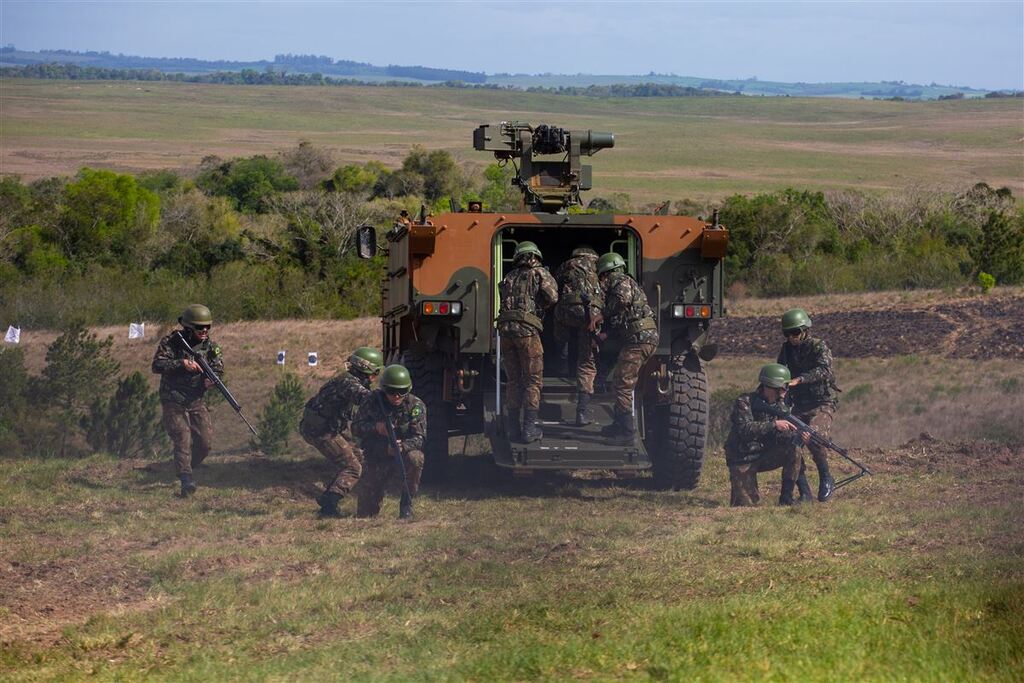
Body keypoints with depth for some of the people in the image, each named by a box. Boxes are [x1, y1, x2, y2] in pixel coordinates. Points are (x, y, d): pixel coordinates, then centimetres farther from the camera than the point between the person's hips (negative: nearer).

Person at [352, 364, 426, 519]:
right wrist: (375, 427, -27)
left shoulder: (416, 406, -12)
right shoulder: (373, 401, -8)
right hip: (376, 460, 1)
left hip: (402, 457, -1)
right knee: (365, 513, -5)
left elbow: (418, 437, -18)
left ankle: (406, 504, -18)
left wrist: (402, 446, -39)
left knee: (415, 458, -38)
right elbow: (356, 428, -7)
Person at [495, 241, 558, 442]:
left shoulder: (508, 277, 20)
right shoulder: (539, 273, 6)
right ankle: (529, 428, -3)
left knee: (514, 380, 14)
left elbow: (503, 300, 15)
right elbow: (552, 297, -4)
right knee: (533, 380, 2)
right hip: (527, 329, -5)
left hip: (505, 329, 5)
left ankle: (512, 427, 14)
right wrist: (539, 306, 15)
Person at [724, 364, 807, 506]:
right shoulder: (744, 402, -16)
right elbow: (745, 429, -32)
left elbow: (783, 436, -6)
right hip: (743, 460, -5)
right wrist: (774, 425, -41)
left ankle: (786, 498, -11)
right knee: (747, 503, -15)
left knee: (794, 450, -20)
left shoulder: (780, 405, 1)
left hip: (765, 456, 5)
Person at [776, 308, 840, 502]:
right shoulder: (786, 349, 8)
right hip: (799, 406, 6)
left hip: (822, 404, -6)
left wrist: (799, 379, -41)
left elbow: (823, 370, -27)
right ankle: (804, 492, -4)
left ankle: (826, 480, -11)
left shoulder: (819, 347, -10)